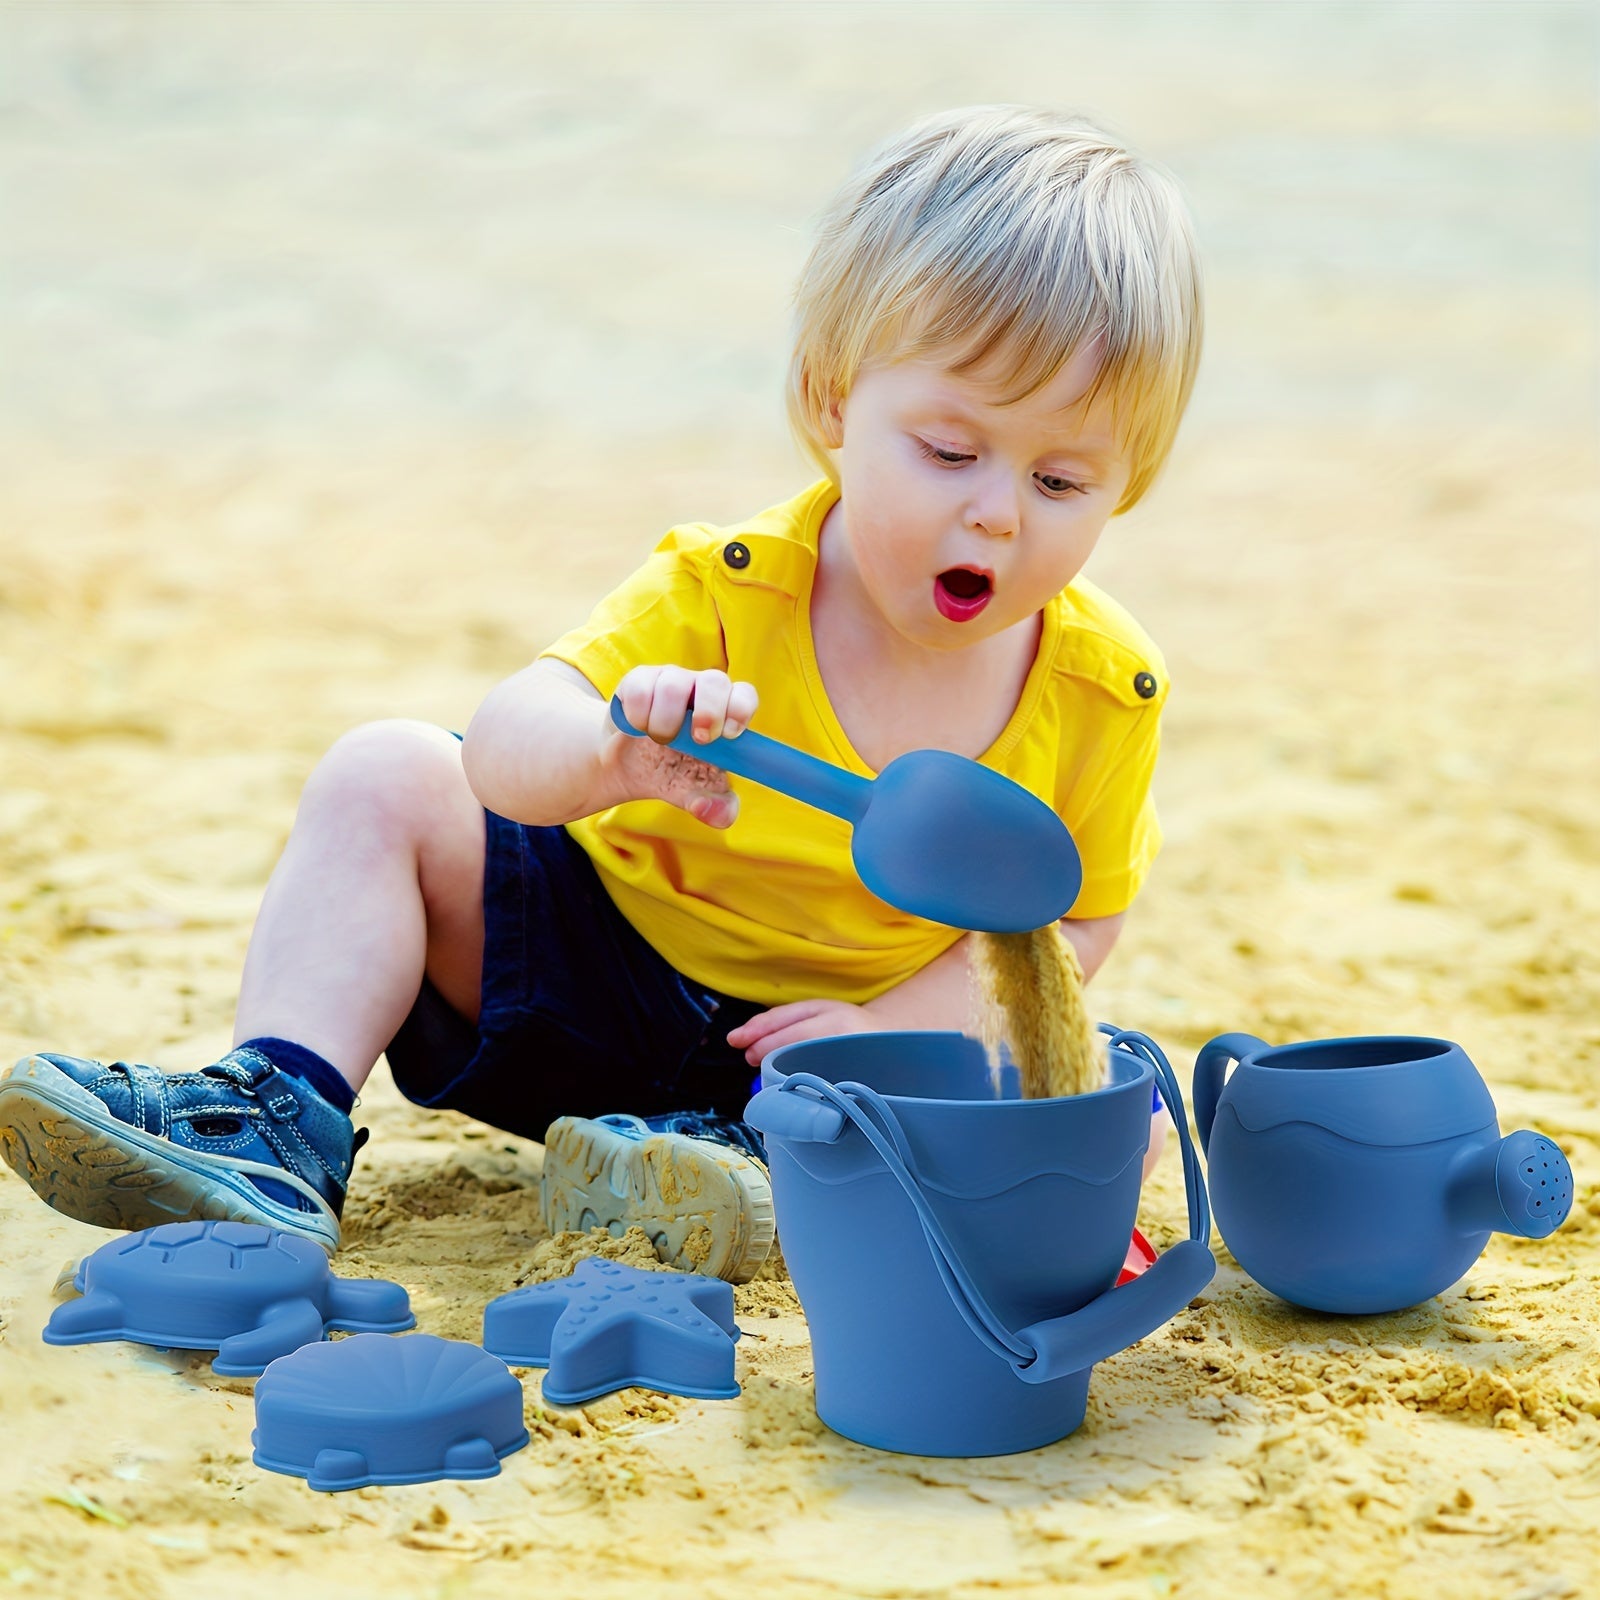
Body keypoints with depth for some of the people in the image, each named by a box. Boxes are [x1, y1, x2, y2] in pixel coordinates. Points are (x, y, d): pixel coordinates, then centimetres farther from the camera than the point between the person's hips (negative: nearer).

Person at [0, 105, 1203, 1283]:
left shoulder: (1104, 690, -13)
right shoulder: (727, 590, -18)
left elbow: (1071, 917, -4)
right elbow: (503, 748, -28)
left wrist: (892, 1032, -21)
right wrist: (604, 749, -53)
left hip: (832, 1031, 0)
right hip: (606, 962, 0)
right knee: (389, 777, -16)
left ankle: (755, 1154, -38)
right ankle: (276, 1123, -26)